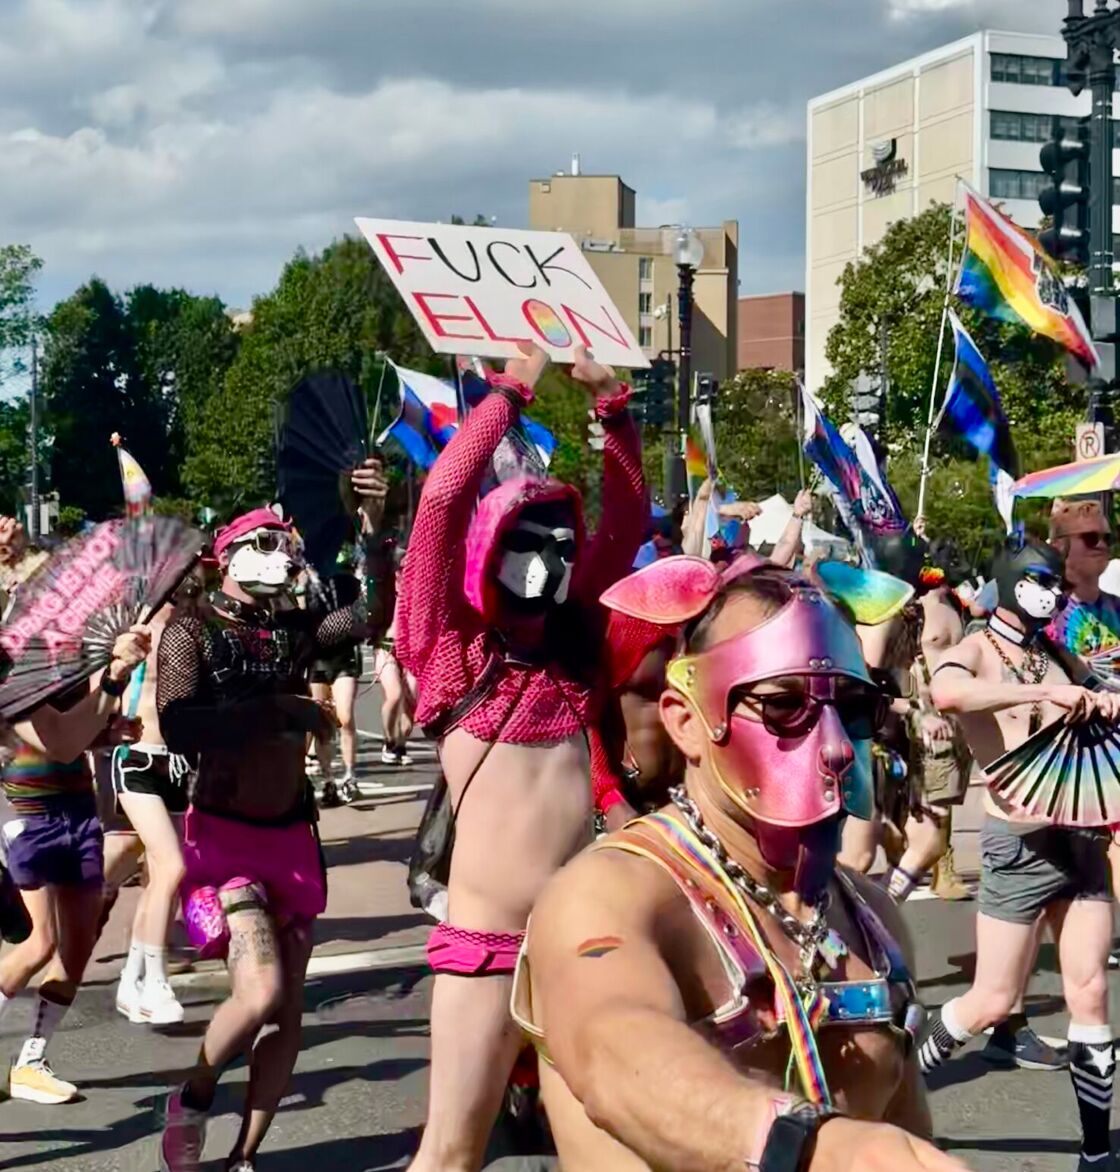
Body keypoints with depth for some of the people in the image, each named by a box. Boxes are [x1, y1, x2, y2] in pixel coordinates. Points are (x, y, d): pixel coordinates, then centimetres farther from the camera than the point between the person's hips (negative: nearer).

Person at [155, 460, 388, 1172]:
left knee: (289, 1011, 6)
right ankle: (193, 1099, 9)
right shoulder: (191, 632, -6)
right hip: (224, 835, -5)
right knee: (260, 993, -20)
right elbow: (179, 729, -22)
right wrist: (278, 711, -20)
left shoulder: (297, 629, 6)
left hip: (294, 834, 5)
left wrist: (375, 521, -19)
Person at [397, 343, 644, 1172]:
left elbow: (627, 521, 14)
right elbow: (443, 496, -11)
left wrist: (612, 405, 7)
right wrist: (514, 389, -5)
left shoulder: (572, 639, 11)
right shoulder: (451, 645, -1)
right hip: (486, 939, -4)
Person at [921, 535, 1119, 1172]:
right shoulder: (977, 650, -6)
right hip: (1022, 842, -5)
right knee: (994, 1000, -1)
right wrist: (1044, 693, -36)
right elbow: (947, 692, -29)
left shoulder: (1058, 656, 13)